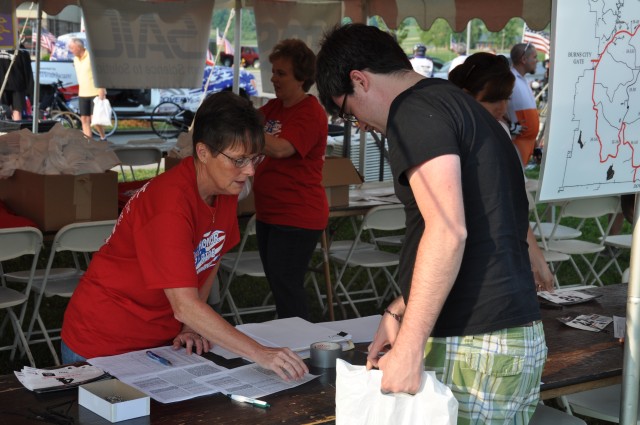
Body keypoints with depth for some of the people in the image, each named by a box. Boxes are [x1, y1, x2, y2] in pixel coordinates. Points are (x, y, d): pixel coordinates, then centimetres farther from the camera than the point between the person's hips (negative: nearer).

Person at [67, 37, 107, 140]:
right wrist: (80, 91, 17)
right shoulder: (76, 59, 12)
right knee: (84, 119, 1)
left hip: (96, 93, -7)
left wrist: (101, 91, -18)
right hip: (83, 94, 7)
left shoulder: (92, 56, -11)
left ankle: (103, 138, 11)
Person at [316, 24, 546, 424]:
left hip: (475, 345, -9)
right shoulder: (460, 104, 19)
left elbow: (447, 231, -21)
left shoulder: (415, 111, -11)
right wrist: (399, 312, 19)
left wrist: (409, 346, -19)